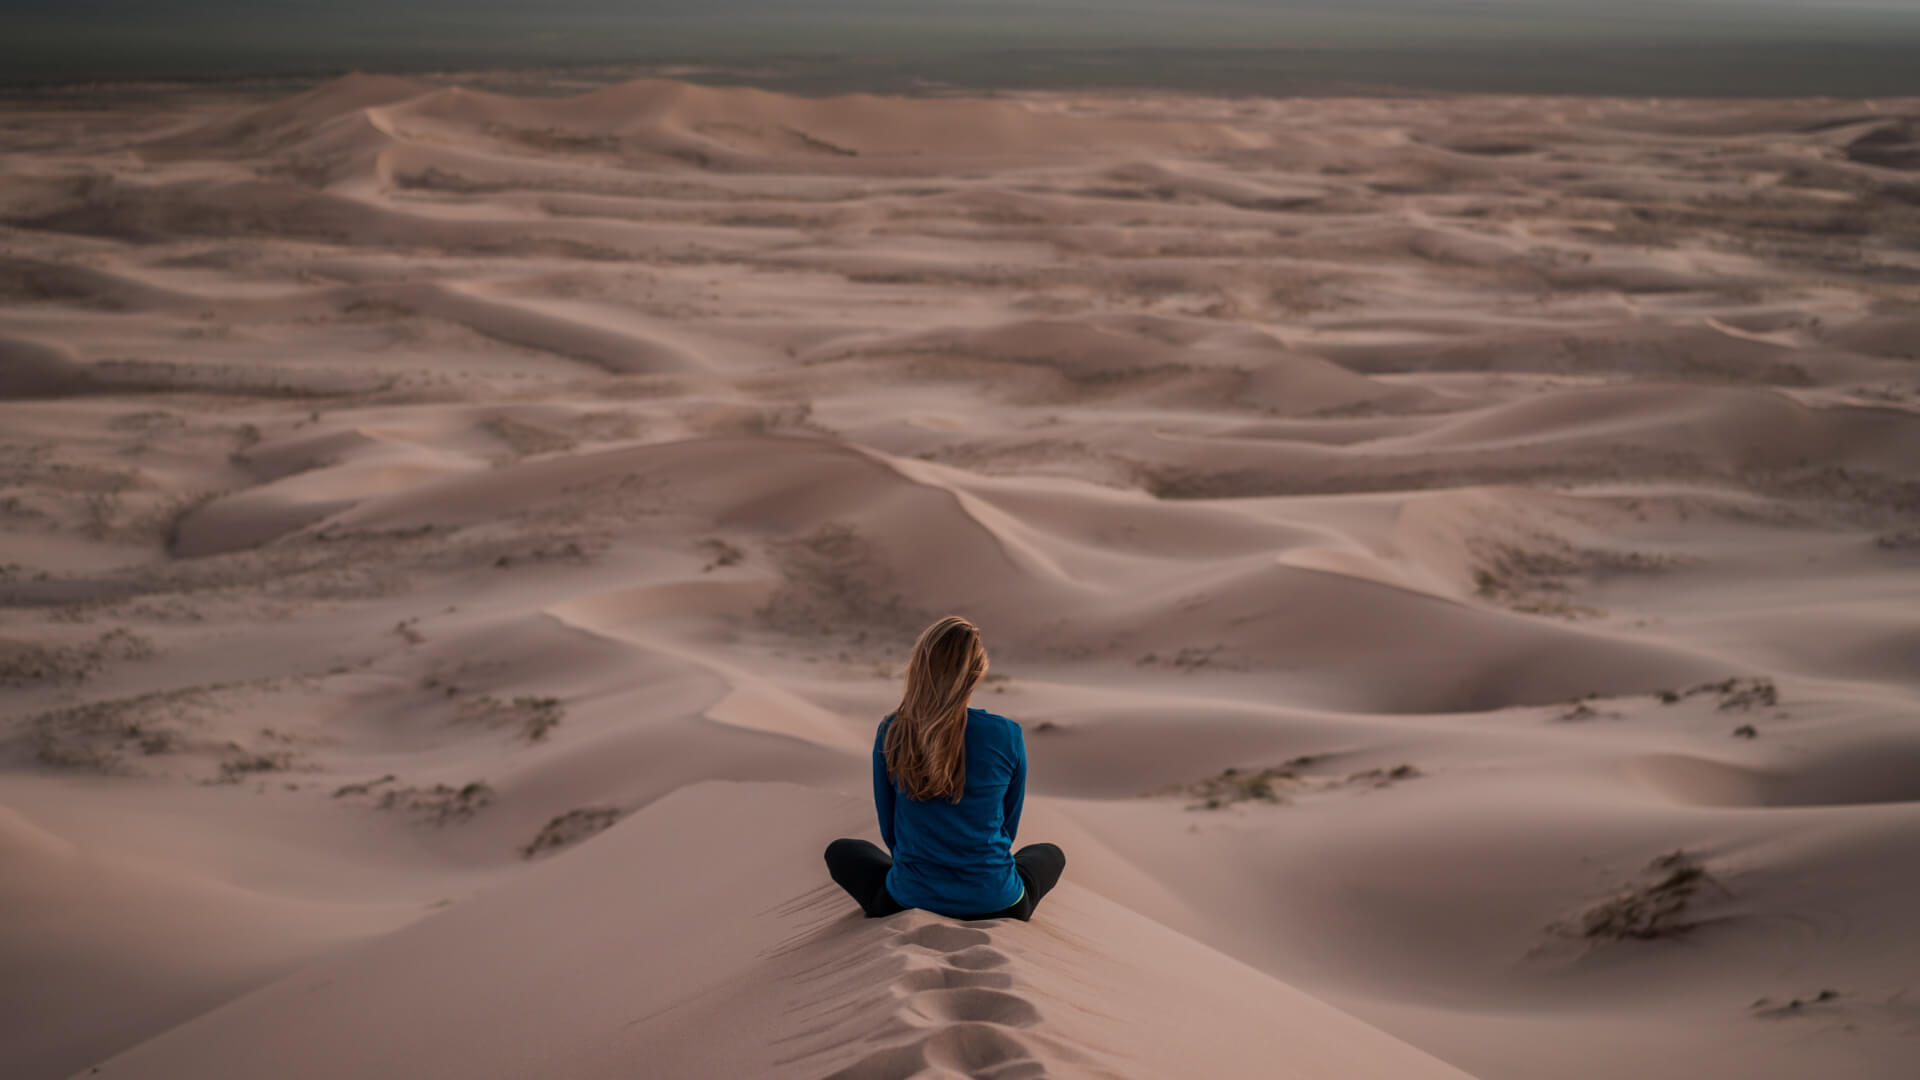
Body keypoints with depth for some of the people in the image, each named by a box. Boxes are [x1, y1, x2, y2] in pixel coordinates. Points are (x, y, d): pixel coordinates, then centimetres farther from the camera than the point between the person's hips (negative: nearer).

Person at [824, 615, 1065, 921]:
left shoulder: (892, 732, -8)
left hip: (911, 901, 0)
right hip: (995, 904, 0)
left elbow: (890, 829, 4)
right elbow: (1008, 826, 6)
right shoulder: (1007, 736, -10)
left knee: (840, 851, 31)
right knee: (1051, 854, 33)